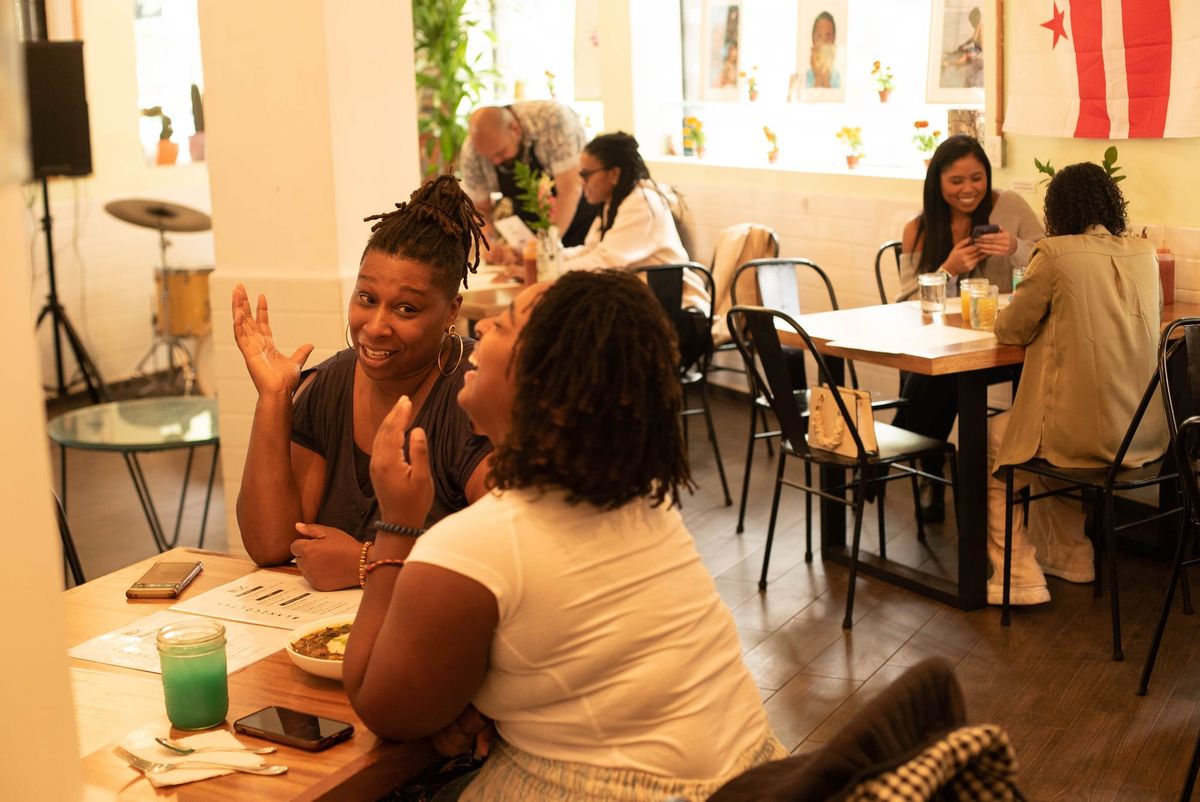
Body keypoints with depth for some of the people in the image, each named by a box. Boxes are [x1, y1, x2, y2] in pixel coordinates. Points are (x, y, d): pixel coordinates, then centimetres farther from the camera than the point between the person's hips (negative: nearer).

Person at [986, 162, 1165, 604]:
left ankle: (1019, 576, 16)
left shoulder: (1054, 254, -12)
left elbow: (1011, 329, -3)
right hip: (1146, 432, 7)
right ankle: (1072, 556, 38)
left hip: (1083, 434, -6)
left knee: (993, 436, 20)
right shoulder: (1144, 254, 5)